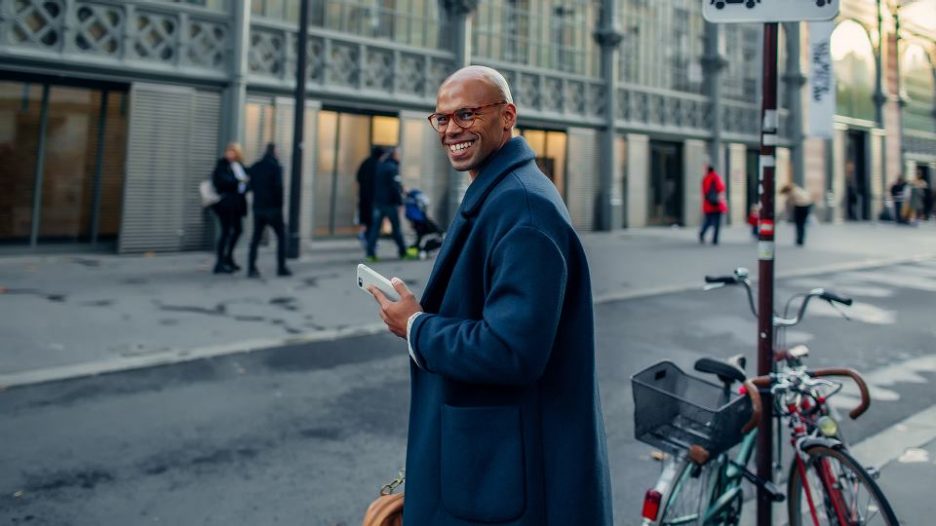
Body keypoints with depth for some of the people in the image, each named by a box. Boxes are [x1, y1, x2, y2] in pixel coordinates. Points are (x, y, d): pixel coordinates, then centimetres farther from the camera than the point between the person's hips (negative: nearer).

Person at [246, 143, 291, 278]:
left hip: (258, 207, 5)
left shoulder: (255, 167, 9)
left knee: (256, 238, 7)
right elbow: (279, 187, -14)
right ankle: (281, 268, 2)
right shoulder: (276, 167, -9)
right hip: (272, 208, -5)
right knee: (281, 236, 6)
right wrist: (280, 205, -5)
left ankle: (252, 268, 1)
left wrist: (258, 200, 14)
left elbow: (251, 186, 10)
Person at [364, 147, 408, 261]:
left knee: (375, 227, 3)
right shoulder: (393, 168, -12)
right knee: (396, 228, 4)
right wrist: (400, 202, -16)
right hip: (390, 203, -6)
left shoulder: (379, 167, 12)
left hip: (378, 201, 6)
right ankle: (403, 252, 11)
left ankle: (370, 252, -5)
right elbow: (396, 187, -18)